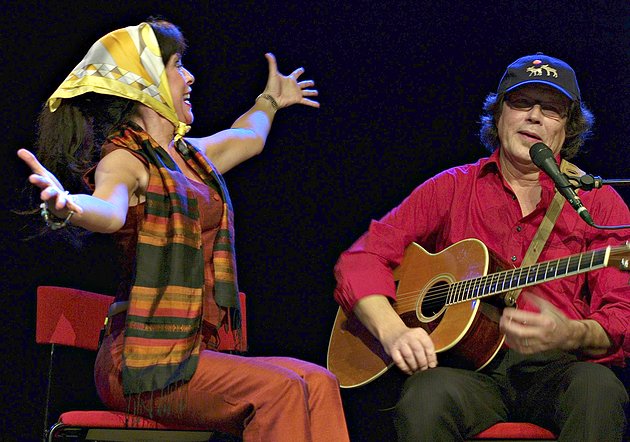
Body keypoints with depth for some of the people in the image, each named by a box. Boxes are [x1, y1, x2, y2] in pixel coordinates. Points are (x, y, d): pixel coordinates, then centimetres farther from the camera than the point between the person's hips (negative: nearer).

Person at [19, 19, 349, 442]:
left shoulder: (188, 154, 18)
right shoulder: (124, 159, -10)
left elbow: (247, 138, 42)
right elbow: (109, 210, -34)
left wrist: (270, 101, 61)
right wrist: (66, 206, -58)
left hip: (193, 350, 9)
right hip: (145, 361, -9)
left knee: (317, 383, -9)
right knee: (279, 390, -25)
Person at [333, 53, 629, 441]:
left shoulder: (598, 202, 11)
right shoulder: (452, 188, 15)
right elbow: (362, 258, 10)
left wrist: (572, 335, -21)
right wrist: (393, 331, -10)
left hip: (555, 367, 0)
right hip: (467, 369, 0)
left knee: (597, 389, -35)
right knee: (426, 399, -35)